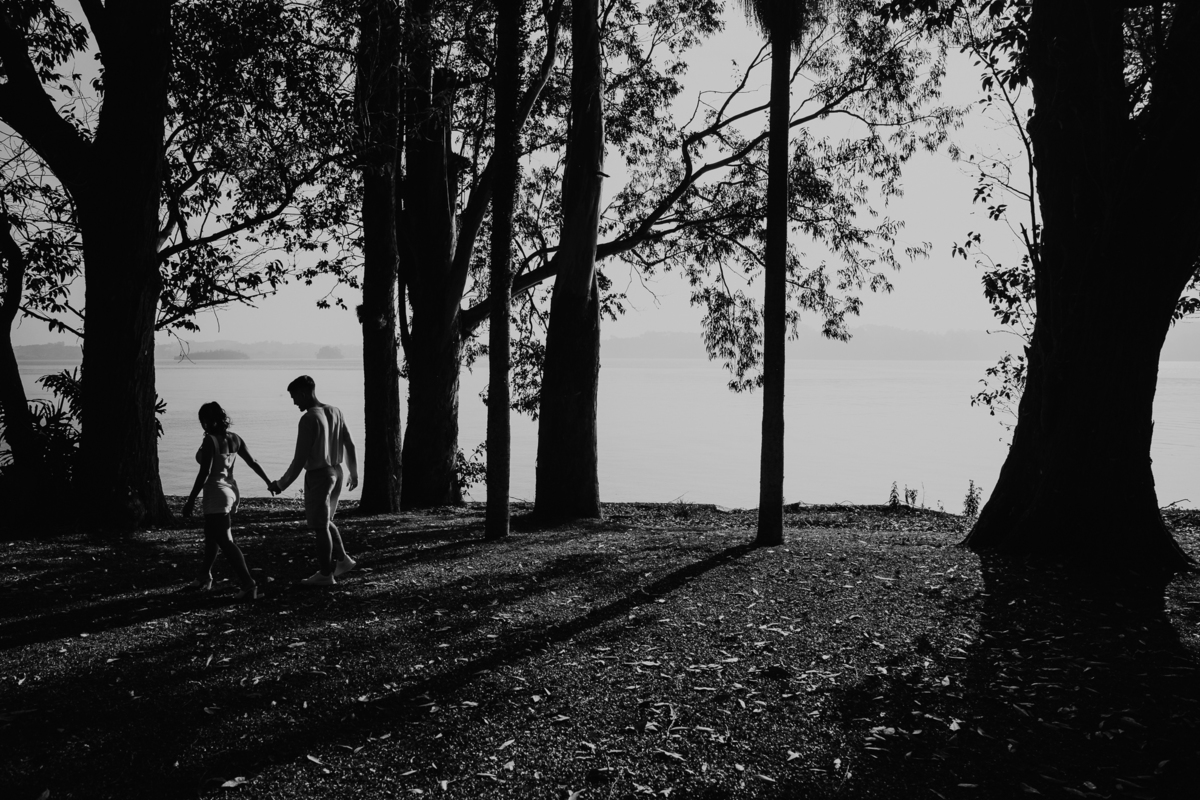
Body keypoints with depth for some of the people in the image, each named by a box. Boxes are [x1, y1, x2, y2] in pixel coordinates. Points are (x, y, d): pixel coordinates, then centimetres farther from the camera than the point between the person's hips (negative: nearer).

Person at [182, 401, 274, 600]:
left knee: (226, 541, -10)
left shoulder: (210, 441, -15)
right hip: (231, 491, 9)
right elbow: (252, 462, 11)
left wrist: (190, 500, -15)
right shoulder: (235, 439, 5)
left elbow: (204, 473, -19)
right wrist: (268, 481, 24)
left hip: (216, 495, -9)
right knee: (211, 536, 23)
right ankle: (204, 578, 38)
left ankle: (249, 585, -18)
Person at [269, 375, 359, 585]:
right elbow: (349, 444, 9)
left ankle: (325, 574, 11)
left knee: (320, 526, 3)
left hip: (318, 475, -7)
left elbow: (300, 459, -17)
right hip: (336, 472, 7)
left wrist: (281, 484, -7)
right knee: (325, 521, 22)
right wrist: (354, 473, 20)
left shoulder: (309, 419, -17)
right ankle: (343, 559, 21)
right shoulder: (335, 412, 4)